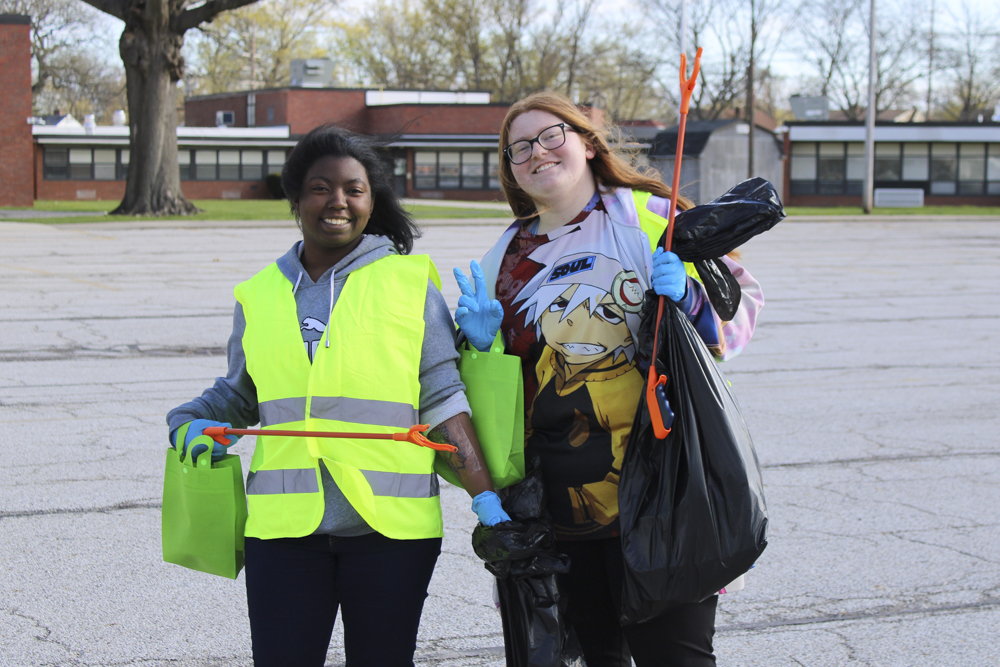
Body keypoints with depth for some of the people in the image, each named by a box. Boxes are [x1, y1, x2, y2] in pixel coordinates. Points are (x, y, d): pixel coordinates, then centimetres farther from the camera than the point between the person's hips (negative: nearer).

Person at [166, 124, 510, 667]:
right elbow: (240, 395, 23)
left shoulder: (411, 283, 4)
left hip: (390, 524, -2)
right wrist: (193, 421, 3)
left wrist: (484, 496, -6)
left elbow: (442, 397, 1)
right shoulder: (258, 295, 11)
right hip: (283, 522, 2)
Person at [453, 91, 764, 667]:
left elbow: (742, 300, 1)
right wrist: (482, 340, 3)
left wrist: (689, 299, -18)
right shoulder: (508, 255, 16)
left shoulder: (650, 216, 1)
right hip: (561, 501, 5)